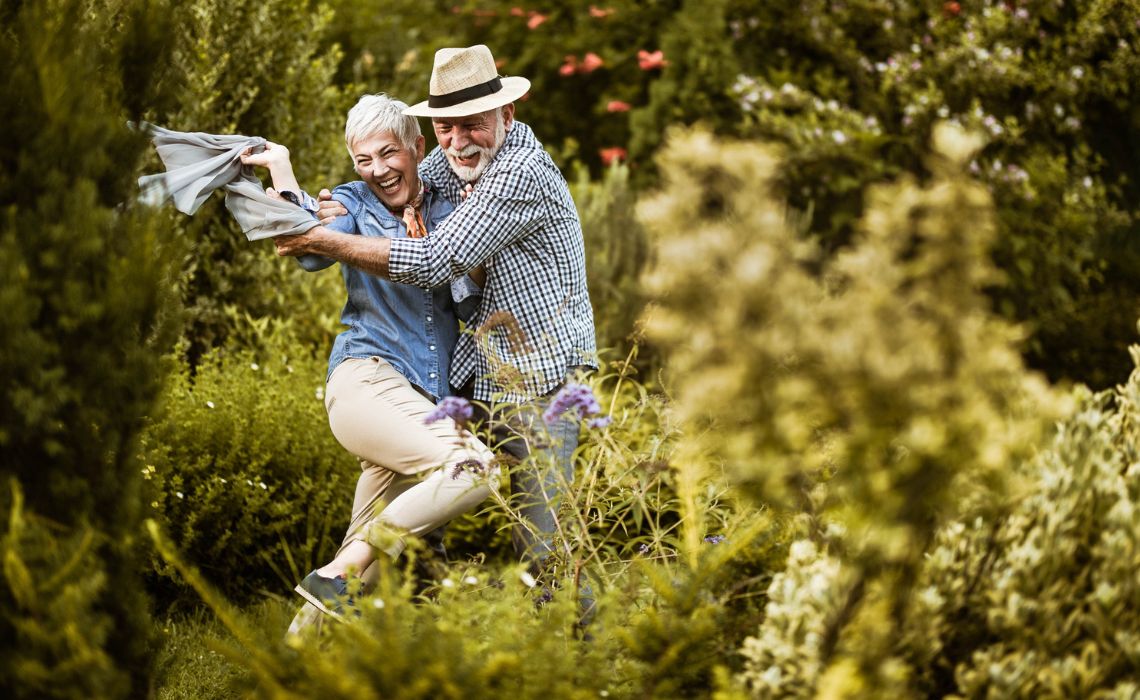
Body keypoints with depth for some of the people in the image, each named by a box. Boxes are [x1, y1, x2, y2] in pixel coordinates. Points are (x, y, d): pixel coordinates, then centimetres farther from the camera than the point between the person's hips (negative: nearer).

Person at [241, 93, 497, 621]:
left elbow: (469, 300, 6)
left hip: (426, 400, 5)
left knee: (367, 566, 1)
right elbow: (313, 251, -13)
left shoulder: (448, 208, 15)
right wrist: (280, 168, -11)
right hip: (367, 379, -5)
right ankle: (334, 576, -26)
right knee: (475, 468, -28)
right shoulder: (355, 203, 8)